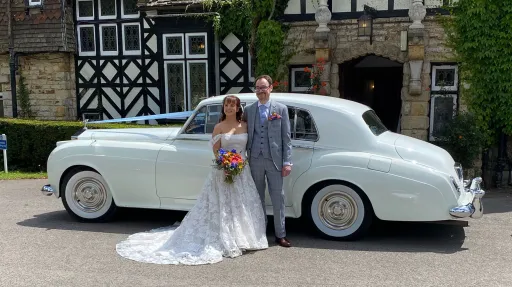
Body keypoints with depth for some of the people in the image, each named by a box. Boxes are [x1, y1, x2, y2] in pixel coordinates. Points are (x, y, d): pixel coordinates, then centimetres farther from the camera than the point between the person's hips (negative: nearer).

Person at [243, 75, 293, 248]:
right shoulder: (248, 110, 8)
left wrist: (287, 162, -6)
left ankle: (280, 235, 15)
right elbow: (246, 136, 9)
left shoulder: (281, 109, 2)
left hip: (274, 160, -2)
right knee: (257, 198, 11)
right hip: (254, 160, 2)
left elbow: (286, 137, -1)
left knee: (278, 198, 3)